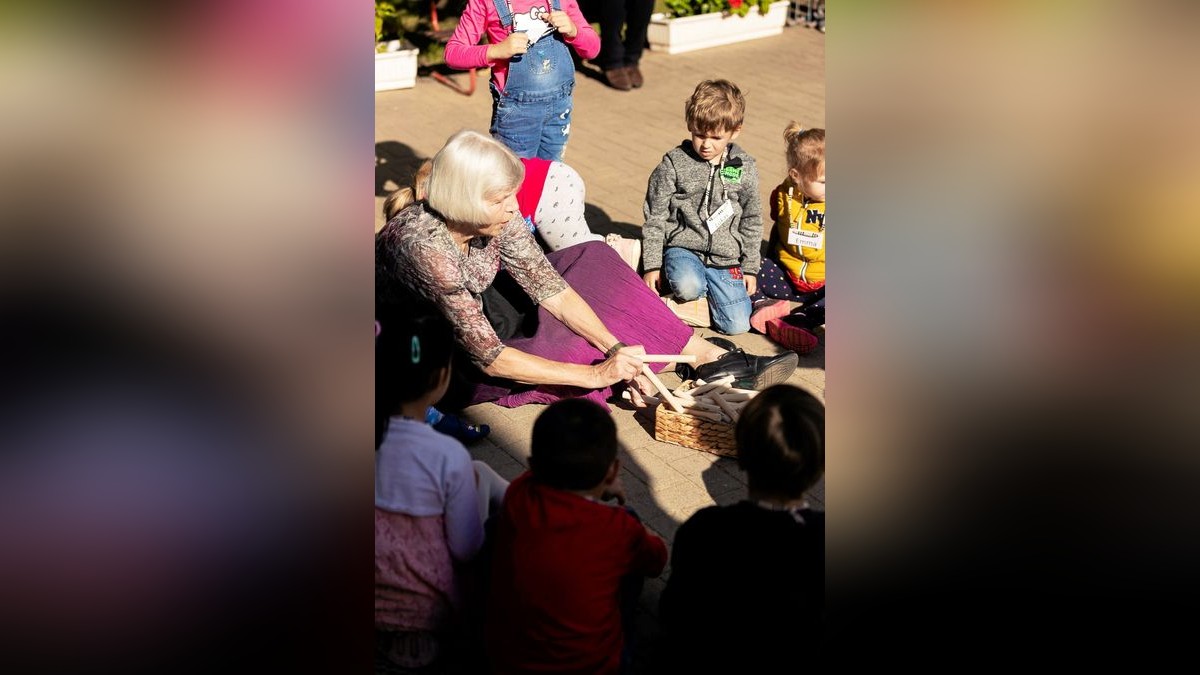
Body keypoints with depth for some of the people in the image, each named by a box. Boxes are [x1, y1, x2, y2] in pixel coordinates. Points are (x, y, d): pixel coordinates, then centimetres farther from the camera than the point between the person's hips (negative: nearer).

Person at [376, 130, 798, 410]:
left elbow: (549, 287, -12)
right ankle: (710, 361, -4)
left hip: (475, 318, 8)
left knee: (592, 257, -5)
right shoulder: (423, 246, -37)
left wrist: (615, 348, -25)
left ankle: (711, 357, -6)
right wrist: (596, 374, -34)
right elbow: (489, 358, -35)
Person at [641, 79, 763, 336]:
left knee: (737, 325, -10)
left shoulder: (745, 168, 2)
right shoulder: (673, 165, -5)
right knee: (687, 287, -36)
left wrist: (750, 268, 10)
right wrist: (652, 266, -3)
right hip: (683, 248, -2)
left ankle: (707, 287, 18)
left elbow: (751, 220, 11)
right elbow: (655, 218, 0)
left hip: (727, 258, 2)